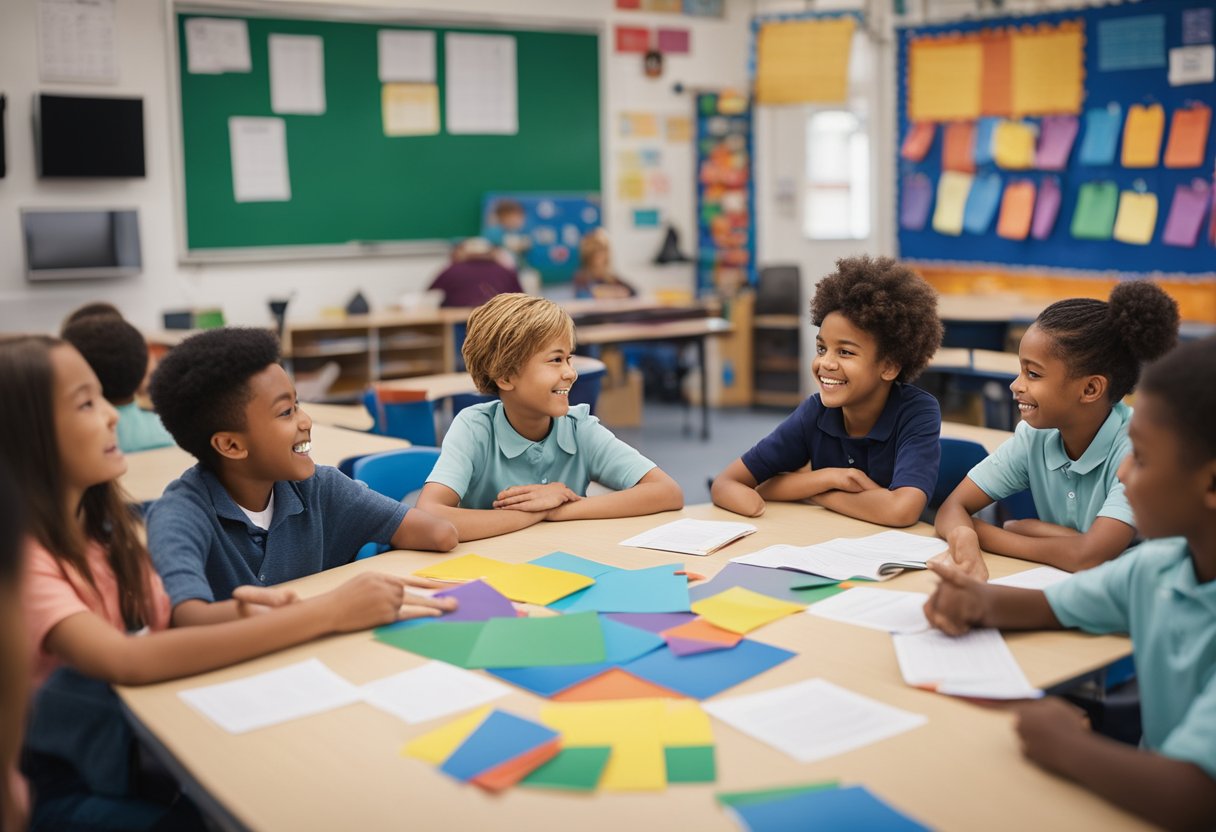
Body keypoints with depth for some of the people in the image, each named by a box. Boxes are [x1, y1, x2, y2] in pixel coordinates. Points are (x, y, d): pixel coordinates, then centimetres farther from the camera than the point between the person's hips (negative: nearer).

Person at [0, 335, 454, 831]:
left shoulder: (107, 523, 2)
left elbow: (165, 625, 7)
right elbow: (130, 661, -35)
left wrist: (237, 614, -18)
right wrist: (327, 613, -37)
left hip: (147, 752, 6)